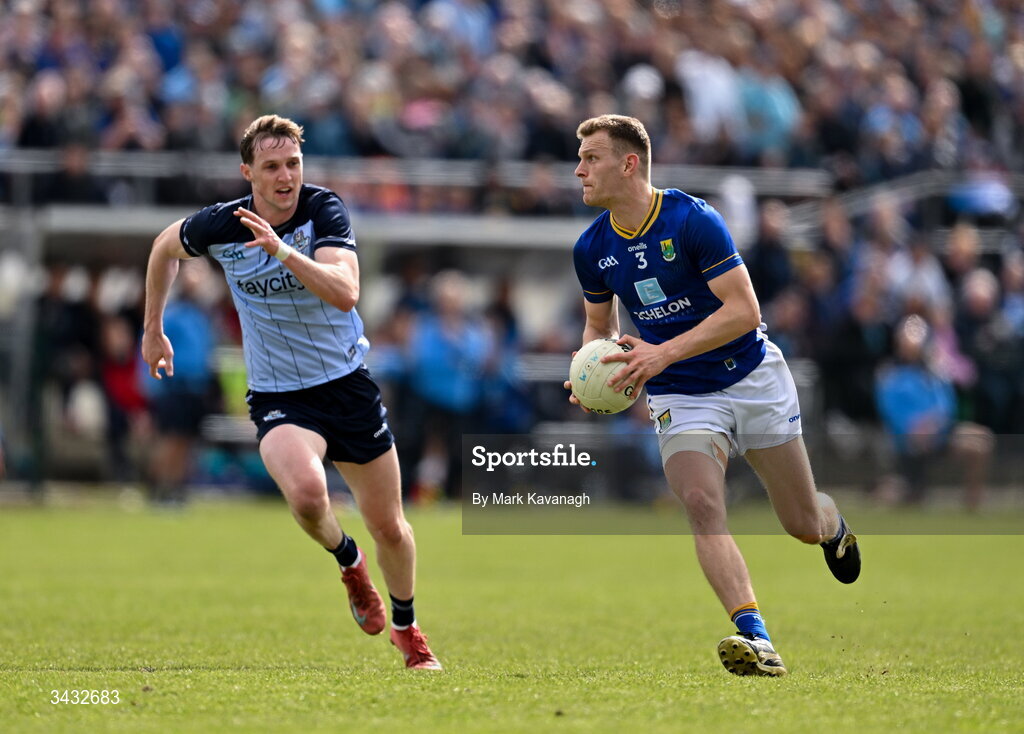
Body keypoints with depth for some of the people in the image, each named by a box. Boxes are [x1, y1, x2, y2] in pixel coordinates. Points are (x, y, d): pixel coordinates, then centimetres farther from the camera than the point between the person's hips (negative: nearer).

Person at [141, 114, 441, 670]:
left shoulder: (324, 210, -15)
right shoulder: (219, 227, -10)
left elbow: (345, 293, -30)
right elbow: (165, 247, 13)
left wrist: (282, 250, -41)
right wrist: (153, 328, 19)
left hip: (347, 384, 1)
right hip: (278, 395, -1)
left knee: (389, 526, 7)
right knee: (306, 490, -31)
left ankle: (407, 629, 36)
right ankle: (349, 562, 3)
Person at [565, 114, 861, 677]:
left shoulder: (693, 220, -18)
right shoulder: (591, 249, -2)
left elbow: (744, 310, -21)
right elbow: (600, 325, 15)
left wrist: (663, 354, -29)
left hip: (753, 379, -3)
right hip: (680, 398, 3)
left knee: (803, 526, 5)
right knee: (701, 503, -25)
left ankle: (834, 525, 44)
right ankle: (754, 638, -34)